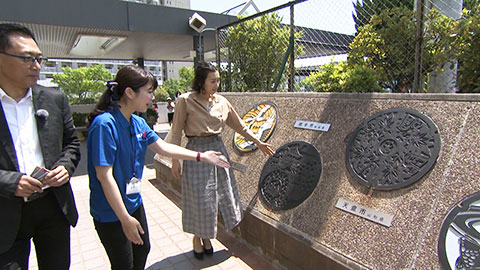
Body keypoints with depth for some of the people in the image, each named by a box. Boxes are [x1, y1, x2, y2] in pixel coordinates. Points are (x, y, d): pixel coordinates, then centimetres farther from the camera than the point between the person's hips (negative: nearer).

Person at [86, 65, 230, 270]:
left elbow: (163, 147, 6)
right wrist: (125, 219, -23)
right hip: (111, 212, -8)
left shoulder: (138, 123, -1)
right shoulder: (105, 124, -25)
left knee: (143, 249, 25)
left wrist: (201, 156, 4)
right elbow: (104, 175, -26)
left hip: (134, 202, 8)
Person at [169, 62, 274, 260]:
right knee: (199, 198, 4)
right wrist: (175, 160, -9)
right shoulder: (185, 101, -9)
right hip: (196, 151, -5)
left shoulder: (221, 102, 4)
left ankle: (207, 237, 32)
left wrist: (258, 142, 15)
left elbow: (239, 126, 13)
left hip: (217, 149, 5)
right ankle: (197, 237, 29)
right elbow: (176, 132, -6)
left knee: (220, 195, 10)